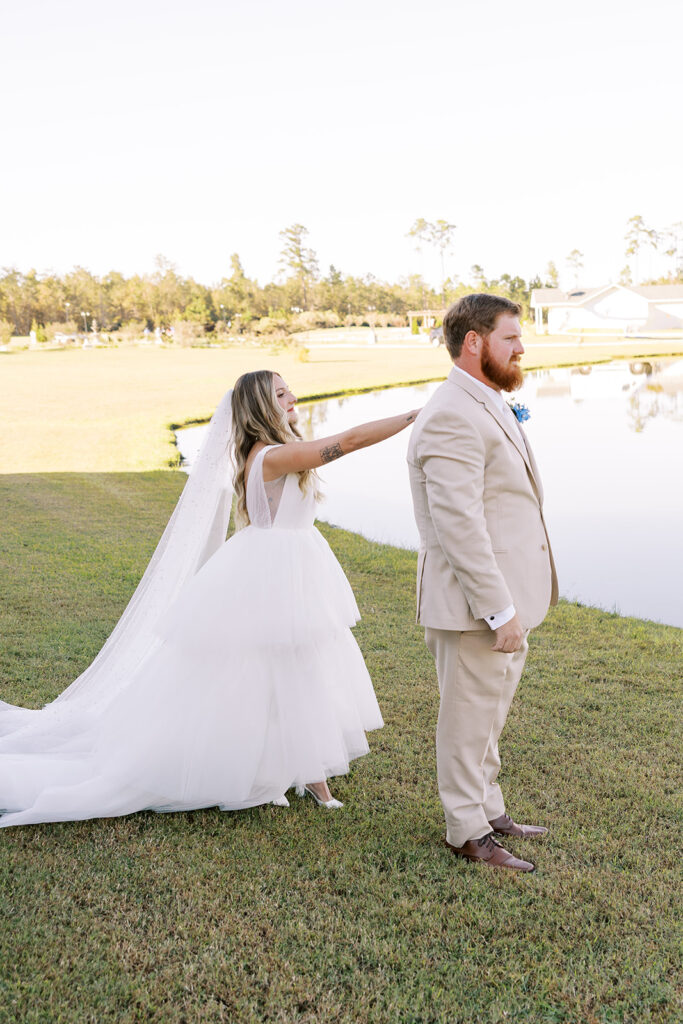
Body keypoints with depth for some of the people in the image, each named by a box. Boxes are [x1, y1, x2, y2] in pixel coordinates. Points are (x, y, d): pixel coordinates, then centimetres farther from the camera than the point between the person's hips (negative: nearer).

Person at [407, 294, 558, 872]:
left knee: (489, 715, 22)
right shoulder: (452, 418, -20)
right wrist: (499, 609, -24)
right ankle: (468, 832, 20)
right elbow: (458, 523, -26)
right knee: (469, 718, 5)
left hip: (506, 594, 10)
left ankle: (489, 810, 37)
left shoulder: (489, 407, 14)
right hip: (477, 604, -10)